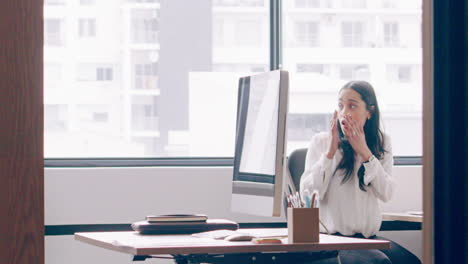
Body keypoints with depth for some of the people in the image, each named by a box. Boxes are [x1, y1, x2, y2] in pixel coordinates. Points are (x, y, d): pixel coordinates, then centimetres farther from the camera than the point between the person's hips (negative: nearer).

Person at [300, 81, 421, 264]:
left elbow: (386, 194, -3)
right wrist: (329, 152, -13)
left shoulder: (381, 143, 10)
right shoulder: (320, 142, 0)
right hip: (330, 236, -4)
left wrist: (365, 152, -10)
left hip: (369, 237, 4)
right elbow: (307, 195, -8)